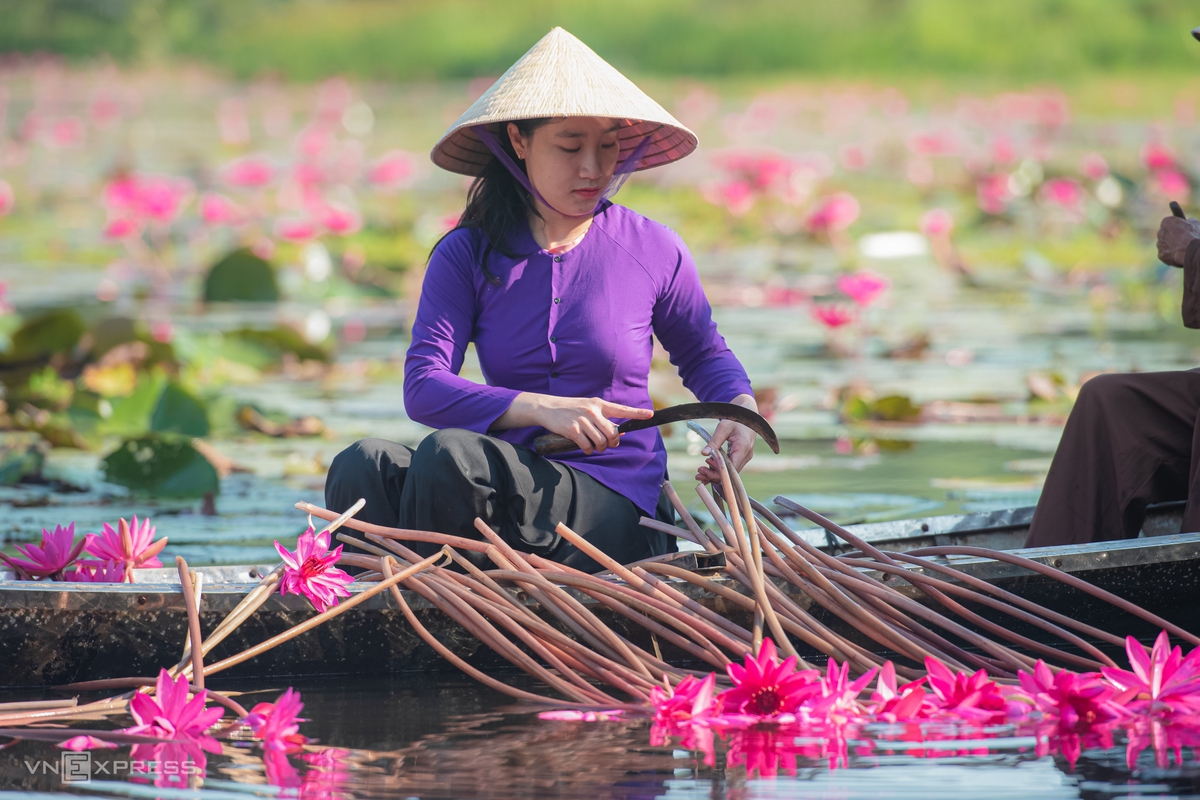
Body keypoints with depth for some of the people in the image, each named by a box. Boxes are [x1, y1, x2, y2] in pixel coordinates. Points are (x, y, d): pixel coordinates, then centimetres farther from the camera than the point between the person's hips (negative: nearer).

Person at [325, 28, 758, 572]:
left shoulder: (652, 251, 4)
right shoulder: (465, 256, 5)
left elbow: (703, 355, 24)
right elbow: (423, 388, -9)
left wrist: (741, 409, 0)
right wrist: (540, 409, -23)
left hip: (618, 511, -2)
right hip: (510, 485, 2)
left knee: (449, 453, -32)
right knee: (364, 467, -30)